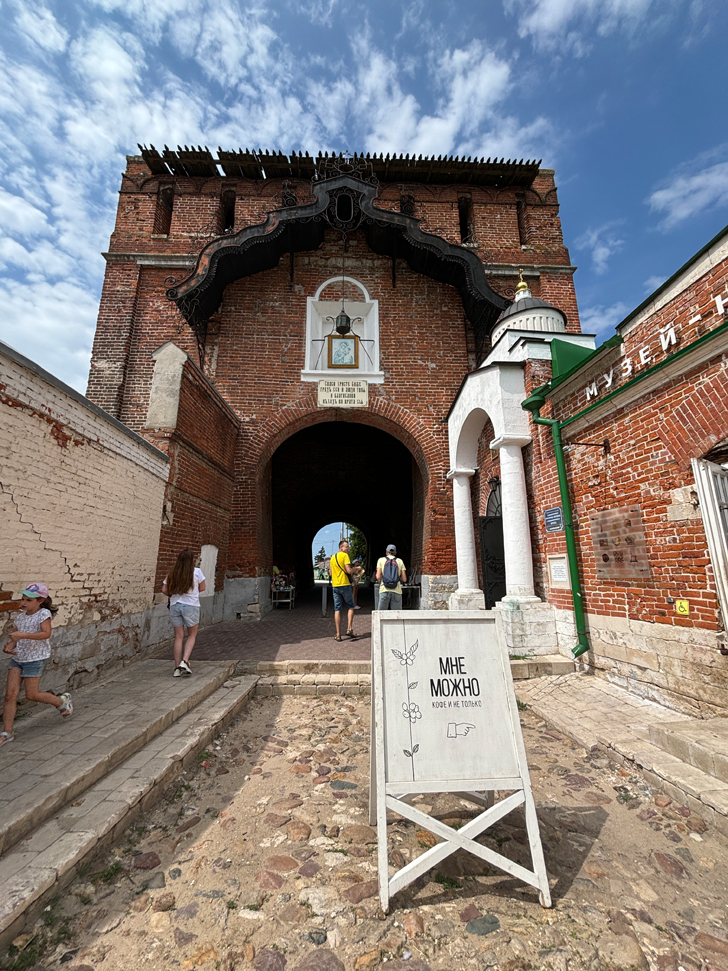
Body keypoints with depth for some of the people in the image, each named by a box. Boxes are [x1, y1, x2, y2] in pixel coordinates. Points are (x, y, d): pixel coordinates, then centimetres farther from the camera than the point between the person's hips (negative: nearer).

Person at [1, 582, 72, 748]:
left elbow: (46, 634, -27)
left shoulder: (43, 613, -14)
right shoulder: (20, 615, 7)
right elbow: (15, 635, 14)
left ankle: (62, 701, 25)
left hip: (35, 658, -6)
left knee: (31, 695, 0)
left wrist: (22, 635, -34)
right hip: (18, 657, 6)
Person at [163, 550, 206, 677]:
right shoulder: (197, 571, -5)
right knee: (192, 635, 13)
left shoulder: (173, 574, 5)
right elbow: (202, 588, 3)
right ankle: (184, 661, -3)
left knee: (178, 637, 9)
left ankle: (177, 668, 13)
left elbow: (164, 590, 4)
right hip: (191, 606, -3)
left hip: (174, 606, 4)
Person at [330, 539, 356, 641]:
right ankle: (349, 629, -1)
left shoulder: (333, 557, 15)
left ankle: (338, 635, 5)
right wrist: (355, 568, 1)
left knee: (337, 610, 5)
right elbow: (349, 571, -16)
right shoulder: (345, 555, -8)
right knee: (351, 607, 9)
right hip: (345, 585, -6)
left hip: (335, 586, 6)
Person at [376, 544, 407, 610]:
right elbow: (404, 579, 5)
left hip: (384, 590, -1)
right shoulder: (400, 561, 11)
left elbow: (378, 577, -3)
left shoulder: (381, 560, 7)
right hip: (397, 591, 1)